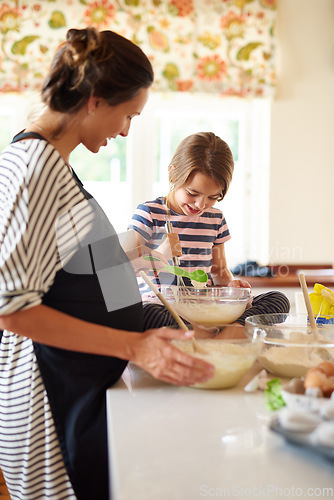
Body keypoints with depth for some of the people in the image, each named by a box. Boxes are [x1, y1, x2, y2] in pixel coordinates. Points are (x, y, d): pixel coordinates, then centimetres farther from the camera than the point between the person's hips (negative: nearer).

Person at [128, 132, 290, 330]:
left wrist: (231, 283, 0)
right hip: (162, 304, -4)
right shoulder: (149, 214, -2)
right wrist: (159, 255, -24)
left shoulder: (216, 219, 13)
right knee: (142, 313, -42)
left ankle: (236, 326, -33)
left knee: (279, 300, -8)